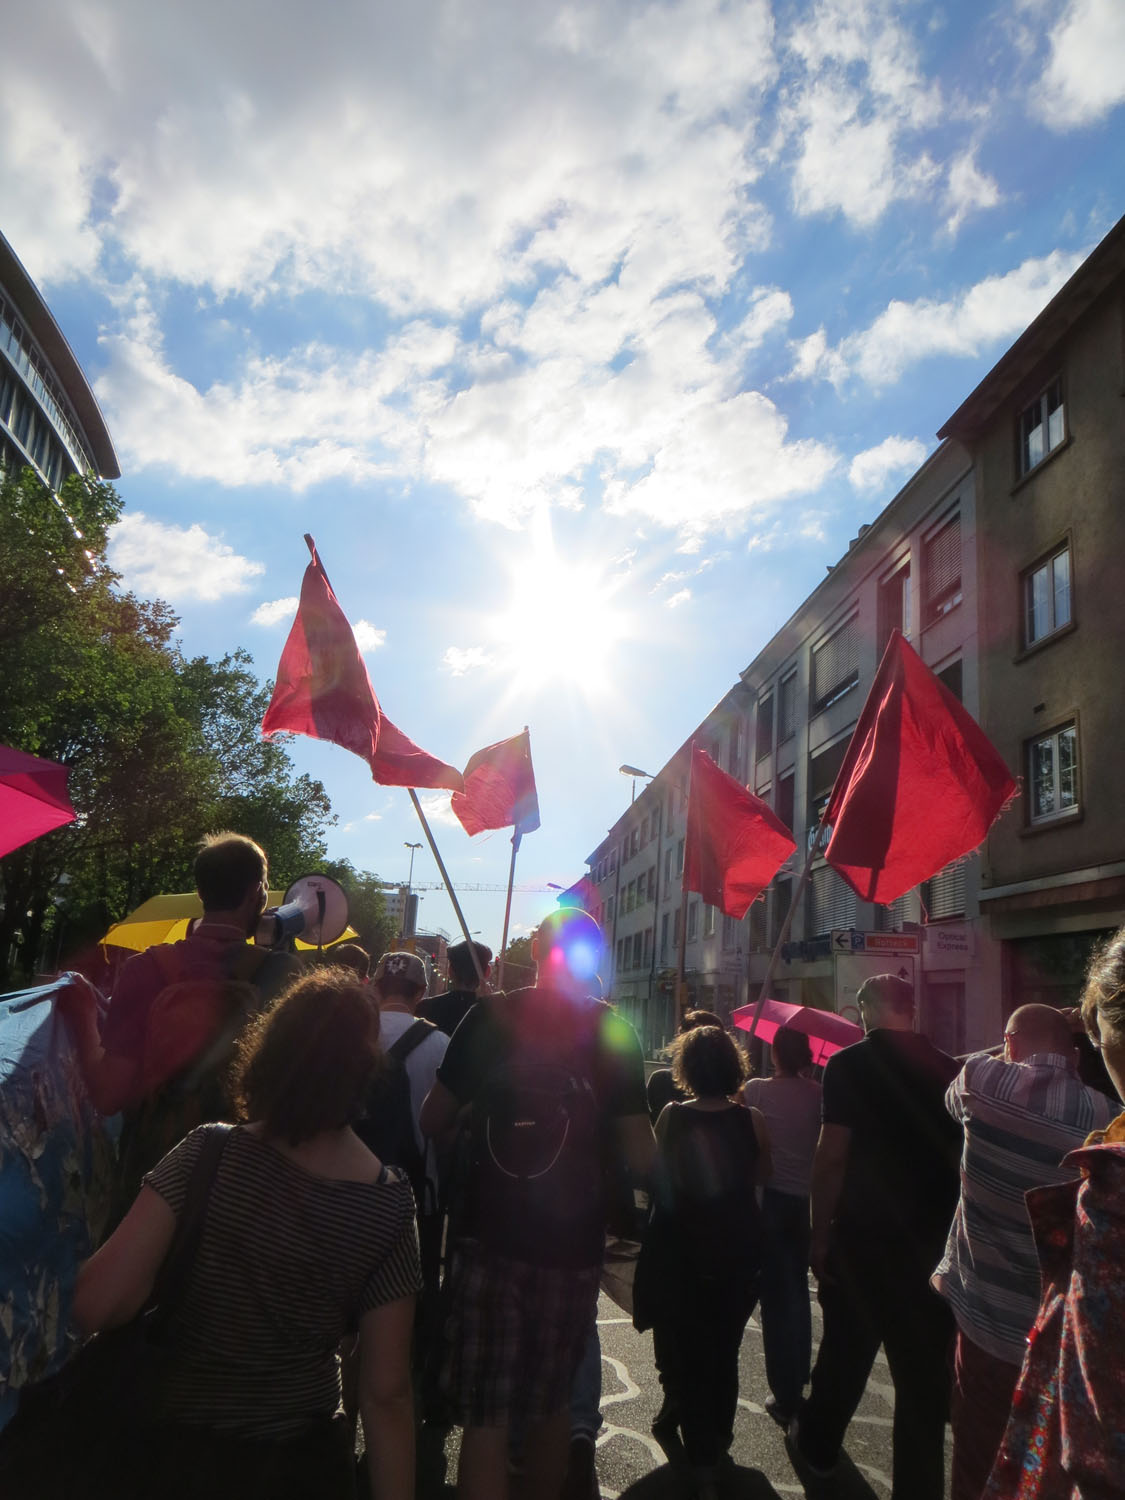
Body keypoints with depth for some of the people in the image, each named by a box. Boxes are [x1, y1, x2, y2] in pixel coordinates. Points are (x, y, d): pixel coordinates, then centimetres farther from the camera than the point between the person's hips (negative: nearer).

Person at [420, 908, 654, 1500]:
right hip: (573, 1248, 2)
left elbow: (432, 1121, 1)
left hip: (489, 1240, -1)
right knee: (549, 1403, 21)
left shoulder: (490, 1016, -6)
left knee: (485, 1417, 5)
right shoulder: (614, 1033, -5)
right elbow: (640, 1157, -8)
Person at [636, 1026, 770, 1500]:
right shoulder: (751, 1120, -15)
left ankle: (702, 1461, 25)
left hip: (679, 1252, -1)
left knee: (685, 1352, 16)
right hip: (738, 1252, 1)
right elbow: (761, 1175, 1)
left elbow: (657, 1176, -5)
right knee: (724, 1353, 21)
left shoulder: (671, 1117, -17)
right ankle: (716, 1440, 37)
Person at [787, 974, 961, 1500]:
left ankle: (816, 1447, 37)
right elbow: (960, 1155, 7)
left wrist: (819, 1234, -5)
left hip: (865, 1238, -2)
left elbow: (831, 1157, -14)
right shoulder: (947, 1068, -1)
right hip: (935, 1240, 2)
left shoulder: (851, 1065, -12)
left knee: (846, 1349, 17)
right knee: (925, 1366, 11)